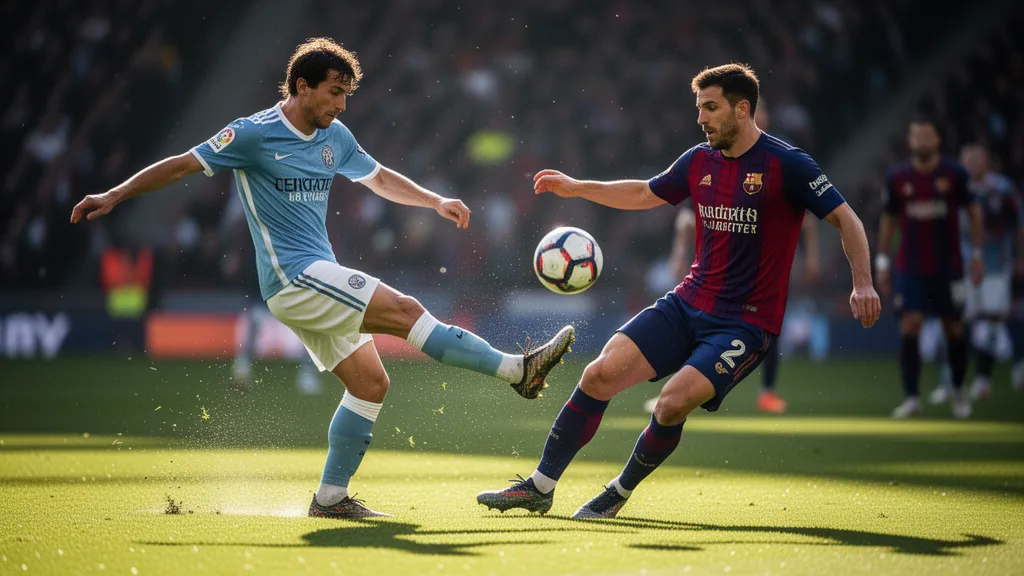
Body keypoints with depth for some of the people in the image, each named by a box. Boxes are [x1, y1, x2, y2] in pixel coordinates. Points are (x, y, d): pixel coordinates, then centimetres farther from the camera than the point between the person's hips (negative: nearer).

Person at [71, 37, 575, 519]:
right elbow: (182, 165, -5)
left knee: (369, 382, 2)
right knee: (406, 311, -17)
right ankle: (517, 370, -15)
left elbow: (379, 178, 26)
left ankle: (330, 497, 8)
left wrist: (436, 202, 14)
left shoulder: (334, 136, 11)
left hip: (319, 281, 9)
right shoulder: (254, 134, -10)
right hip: (294, 277, -9)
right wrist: (113, 196, -8)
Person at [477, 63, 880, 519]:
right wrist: (576, 187, 20)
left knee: (673, 404, -24)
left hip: (745, 324, -6)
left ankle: (619, 493, 2)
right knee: (600, 374, -9)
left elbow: (845, 220, -10)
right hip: (686, 305, 6)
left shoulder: (786, 165, -12)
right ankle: (540, 487, 2)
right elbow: (645, 194, 25)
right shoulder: (700, 161, 7)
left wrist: (863, 284, -23)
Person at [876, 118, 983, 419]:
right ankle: (911, 398, -7)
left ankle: (958, 391, 28)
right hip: (909, 268, 1)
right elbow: (888, 220, 8)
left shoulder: (954, 173, -5)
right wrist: (882, 262, 6)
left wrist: (976, 255, -2)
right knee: (909, 327, -11)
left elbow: (973, 211, 2)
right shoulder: (897, 177, -1)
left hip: (948, 267, 0)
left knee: (954, 329, 6)